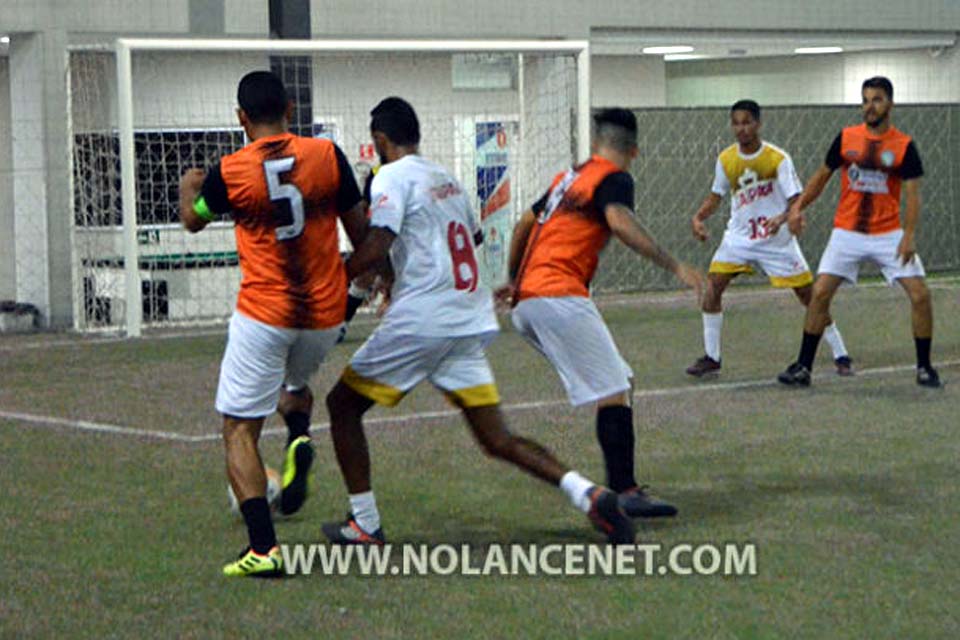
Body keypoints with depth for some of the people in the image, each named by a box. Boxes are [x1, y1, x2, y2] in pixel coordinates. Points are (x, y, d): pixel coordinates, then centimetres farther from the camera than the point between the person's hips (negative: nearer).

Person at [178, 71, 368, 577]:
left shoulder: (229, 172, -7)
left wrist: (187, 187, 36)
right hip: (325, 314, 3)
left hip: (263, 315, -3)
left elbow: (193, 221, 13)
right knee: (295, 383, 34)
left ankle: (263, 548, -9)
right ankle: (299, 440, 1)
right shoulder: (327, 155, -4)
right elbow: (361, 231, 3)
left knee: (239, 431, 3)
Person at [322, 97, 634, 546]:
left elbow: (375, 250, -18)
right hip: (471, 324, 7)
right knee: (497, 440, 6)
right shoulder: (447, 178, 18)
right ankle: (589, 495, -13)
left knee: (343, 404, 12)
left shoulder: (392, 177, -6)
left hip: (419, 323, -7)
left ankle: (364, 524, 10)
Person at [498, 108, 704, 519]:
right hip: (559, 298, -9)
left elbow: (524, 225, 33)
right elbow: (620, 223, -22)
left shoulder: (569, 177, 23)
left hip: (526, 303, 9)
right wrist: (674, 266, -24)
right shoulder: (614, 179, -1)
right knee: (613, 393, -12)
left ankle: (619, 484, 9)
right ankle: (625, 492, -21)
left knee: (619, 382, 14)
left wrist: (514, 281, 47)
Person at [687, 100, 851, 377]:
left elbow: (796, 200, -14)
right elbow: (716, 196, 12)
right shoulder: (726, 159, -1)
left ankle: (841, 356, 11)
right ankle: (711, 358, 0)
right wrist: (698, 217, -5)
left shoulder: (778, 158, -14)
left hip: (778, 239, -3)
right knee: (712, 287, -12)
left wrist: (781, 219, -34)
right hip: (739, 237, 3)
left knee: (809, 294, -2)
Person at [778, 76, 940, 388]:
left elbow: (912, 193, -10)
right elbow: (822, 175, 10)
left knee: (920, 295, -9)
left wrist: (910, 235, -22)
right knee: (820, 293, -8)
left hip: (889, 234, -1)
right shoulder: (846, 138, -1)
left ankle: (924, 367, 8)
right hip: (847, 232, 1)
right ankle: (803, 367, 2)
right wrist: (799, 206, -1)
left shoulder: (904, 146, -6)